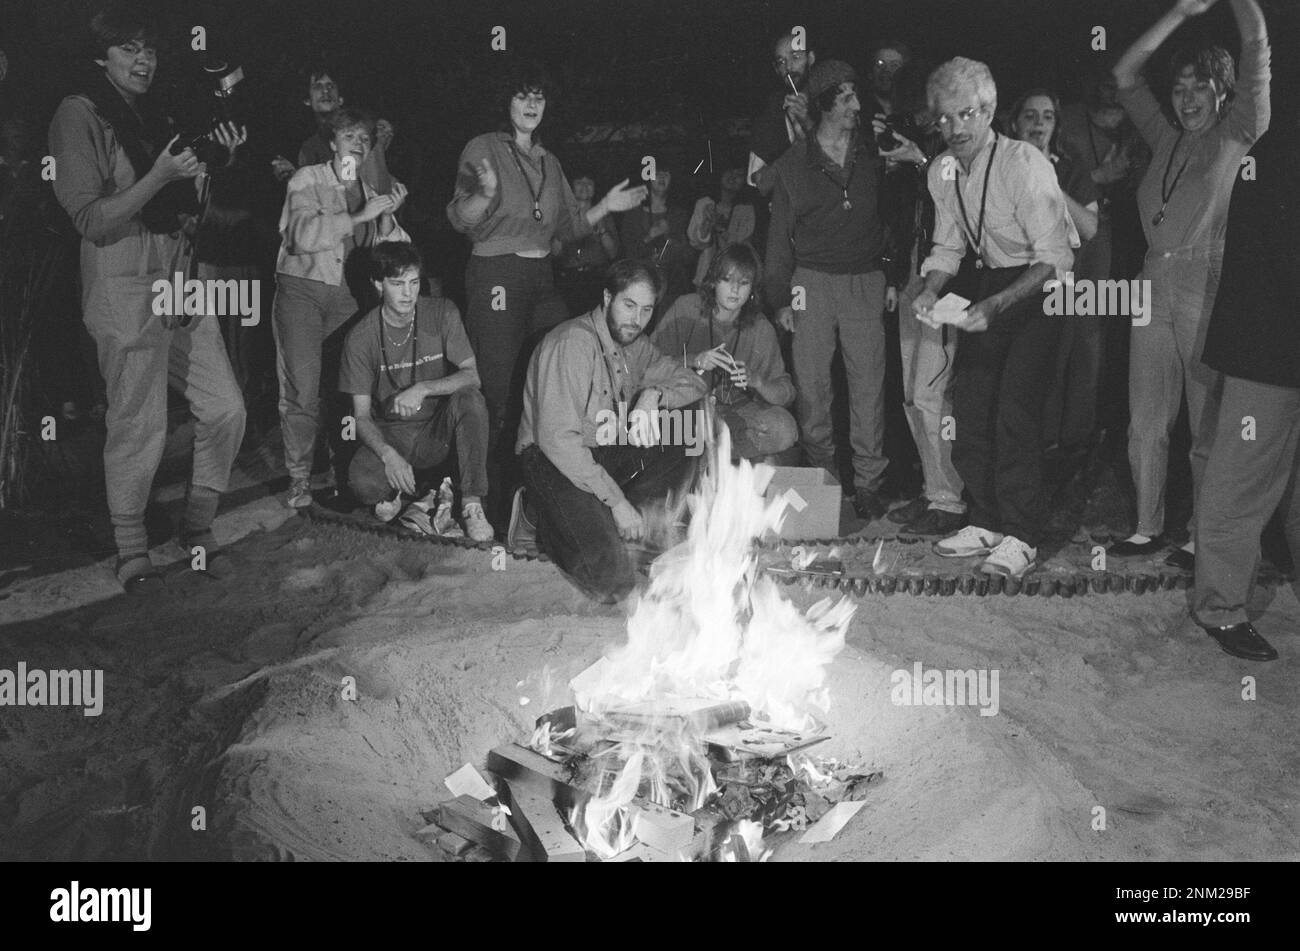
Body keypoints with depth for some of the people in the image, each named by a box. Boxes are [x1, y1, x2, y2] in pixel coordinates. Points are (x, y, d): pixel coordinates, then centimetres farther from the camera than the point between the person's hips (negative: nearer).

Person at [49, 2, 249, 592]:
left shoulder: (152, 116, 16)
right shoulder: (79, 115, -7)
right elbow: (92, 221, -14)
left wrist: (222, 161, 4)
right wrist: (160, 175, -21)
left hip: (179, 278, 8)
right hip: (124, 284, -8)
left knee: (225, 409, 6)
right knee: (139, 425, -4)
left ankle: (198, 529, 24)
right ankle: (131, 552, 13)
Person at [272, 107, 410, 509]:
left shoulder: (370, 193, 13)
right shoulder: (306, 180, 0)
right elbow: (302, 234, -17)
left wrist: (388, 215, -13)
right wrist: (358, 217, -20)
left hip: (347, 295, 4)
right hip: (301, 290, -4)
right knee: (301, 388, -8)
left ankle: (344, 468, 13)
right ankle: (299, 477, -1)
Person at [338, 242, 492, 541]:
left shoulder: (442, 313, -6)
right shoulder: (360, 338, -9)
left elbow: (471, 376, -12)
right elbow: (362, 416, -8)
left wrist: (423, 389, -31)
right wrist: (389, 454, -29)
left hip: (438, 428, 2)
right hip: (389, 434, -1)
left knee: (470, 399, -32)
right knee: (362, 483, -34)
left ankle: (472, 504, -24)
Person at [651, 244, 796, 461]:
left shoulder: (760, 329, -1)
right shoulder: (686, 309, -7)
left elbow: (786, 394, -2)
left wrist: (756, 381, -22)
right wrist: (693, 361, -25)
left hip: (737, 410, 3)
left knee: (784, 430, -26)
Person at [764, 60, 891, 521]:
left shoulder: (873, 154, 7)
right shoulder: (794, 164, 5)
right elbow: (780, 235, 8)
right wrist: (780, 297, 3)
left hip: (866, 280, 0)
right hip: (813, 280, 0)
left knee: (869, 382, -3)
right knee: (811, 383, 0)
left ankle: (867, 482, 5)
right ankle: (820, 474, 13)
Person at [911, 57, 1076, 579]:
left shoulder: (1026, 165, -24)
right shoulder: (942, 171, -3)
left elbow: (1054, 260, -26)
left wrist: (996, 305, -36)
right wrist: (932, 289, -11)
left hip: (1040, 286, -7)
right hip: (988, 283, 7)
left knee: (1015, 404, -15)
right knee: (968, 399, 4)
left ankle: (1021, 535, -5)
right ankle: (985, 521, 18)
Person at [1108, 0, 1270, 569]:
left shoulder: (1236, 137, 4)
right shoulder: (1167, 141, 17)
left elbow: (1257, 48, -5)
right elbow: (1125, 76, 15)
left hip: (1210, 286, -5)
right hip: (1155, 283, 5)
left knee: (1209, 423, 1)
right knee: (1147, 420, 7)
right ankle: (1148, 527, 17)